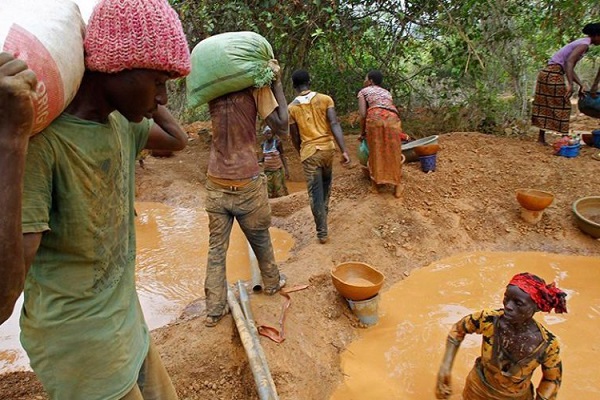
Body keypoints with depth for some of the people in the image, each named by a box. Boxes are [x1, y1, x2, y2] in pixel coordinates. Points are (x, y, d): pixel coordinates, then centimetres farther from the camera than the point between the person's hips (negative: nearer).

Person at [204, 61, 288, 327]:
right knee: (260, 239, 18)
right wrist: (277, 83, -4)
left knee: (216, 247, 9)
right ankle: (272, 282, 41)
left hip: (216, 186, 3)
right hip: (247, 185, -3)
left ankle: (214, 309, 15)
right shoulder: (256, 87, -8)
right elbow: (281, 127, -11)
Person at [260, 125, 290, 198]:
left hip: (277, 170, -4)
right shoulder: (263, 144, 3)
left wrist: (286, 169, -12)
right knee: (269, 193, 7)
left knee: (280, 191, -2)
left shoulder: (277, 142, -10)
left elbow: (282, 156, -8)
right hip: (267, 171, 4)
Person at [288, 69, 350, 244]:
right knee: (326, 181, 29)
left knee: (315, 192, 3)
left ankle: (322, 232, 6)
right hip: (328, 147, 2)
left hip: (309, 151, -2)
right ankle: (324, 210, 44)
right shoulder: (325, 99, -2)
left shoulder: (292, 108, -3)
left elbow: (295, 137, 3)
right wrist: (344, 150, -14)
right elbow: (334, 124, -12)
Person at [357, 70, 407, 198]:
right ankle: (397, 188, 14)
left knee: (375, 153, 9)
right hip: (392, 119, 3)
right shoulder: (387, 92, 34)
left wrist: (363, 131, 20)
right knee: (394, 154, 10)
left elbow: (363, 114, 9)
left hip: (375, 118, -3)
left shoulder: (363, 91, 20)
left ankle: (375, 186, 17)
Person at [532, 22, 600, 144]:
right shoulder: (584, 44, -7)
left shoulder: (581, 42, 21)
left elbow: (570, 68, 19)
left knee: (545, 106, 10)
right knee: (562, 106, -3)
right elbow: (569, 62, -23)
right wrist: (570, 85, -30)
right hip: (553, 75, -9)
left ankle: (541, 138, 14)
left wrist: (581, 85, 14)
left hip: (546, 73, 9)